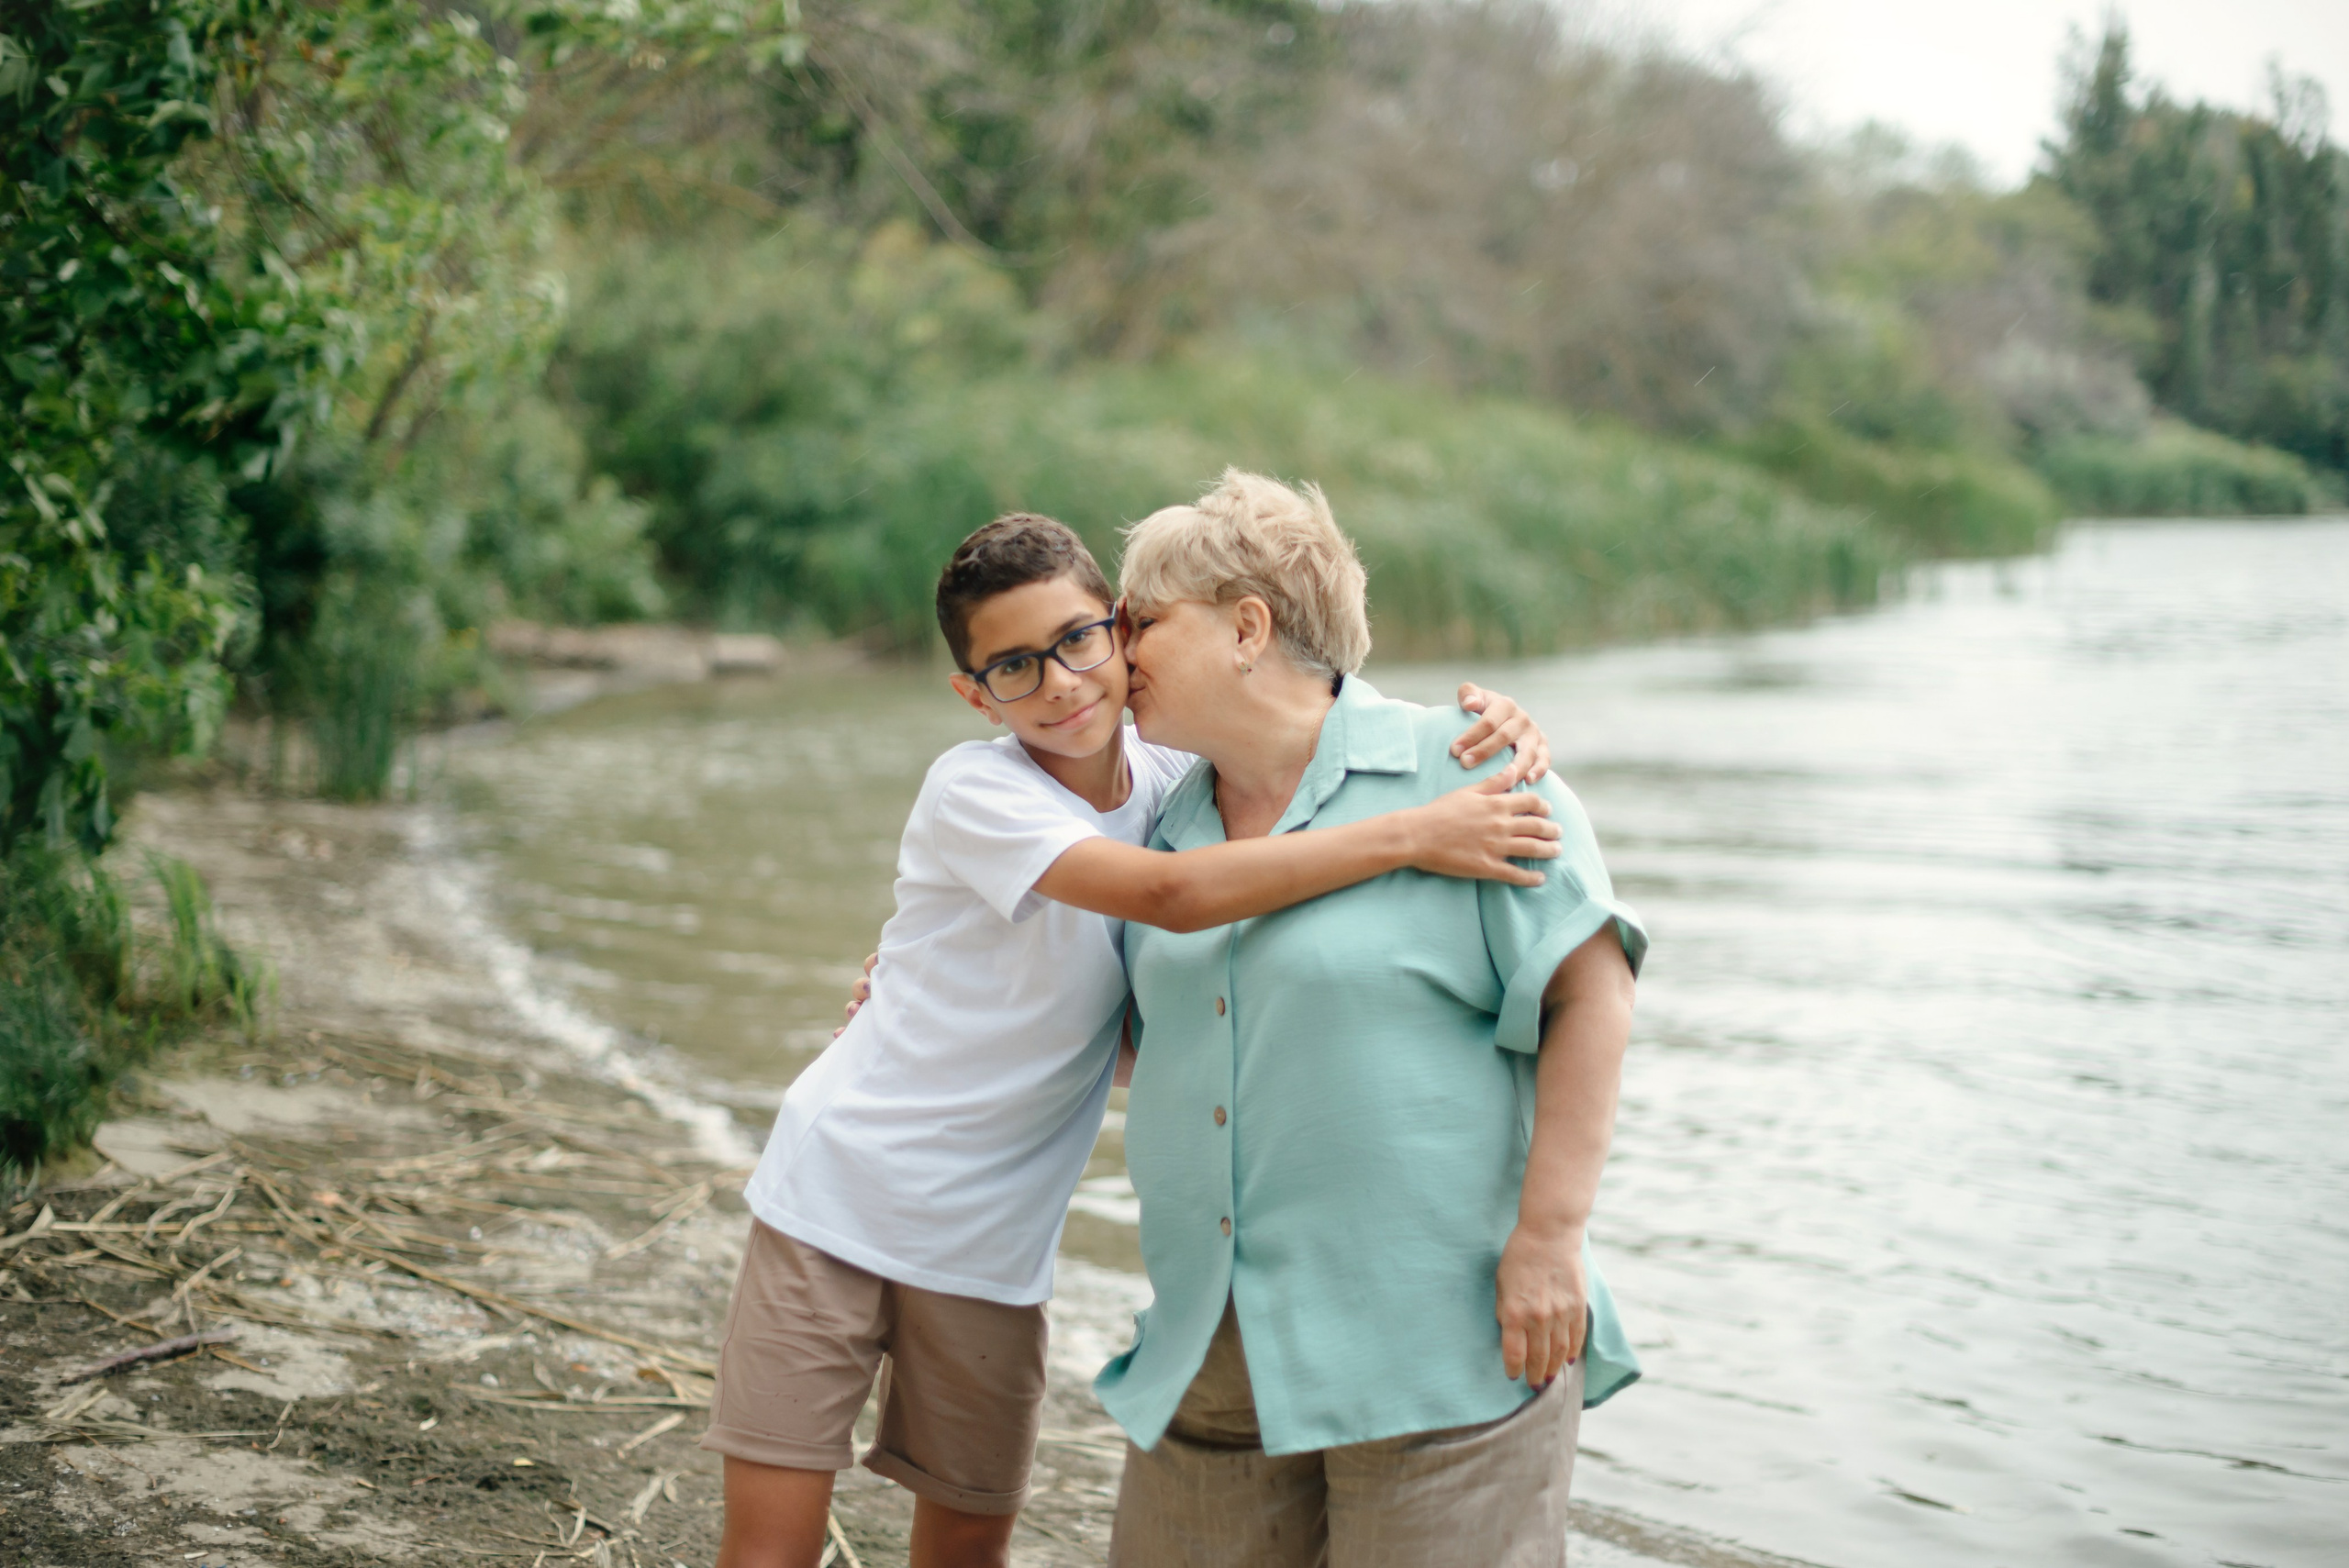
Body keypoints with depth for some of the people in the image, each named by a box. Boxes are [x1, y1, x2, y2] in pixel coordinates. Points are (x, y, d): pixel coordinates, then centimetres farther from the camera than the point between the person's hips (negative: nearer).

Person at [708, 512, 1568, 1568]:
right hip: (836, 1198, -4)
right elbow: (1172, 895, -31)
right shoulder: (973, 790, -18)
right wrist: (1414, 837, -34)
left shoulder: (1175, 784, -1)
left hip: (989, 1243, 5)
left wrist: (1473, 729, -14)